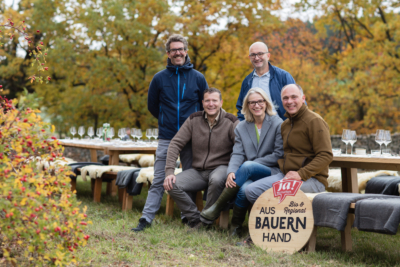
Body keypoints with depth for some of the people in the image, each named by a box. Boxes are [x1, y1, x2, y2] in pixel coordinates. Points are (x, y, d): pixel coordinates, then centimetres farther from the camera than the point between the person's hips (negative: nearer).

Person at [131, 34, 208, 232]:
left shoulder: (197, 78, 4)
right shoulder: (160, 78, 4)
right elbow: (152, 106, 16)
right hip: (166, 138, 0)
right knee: (159, 181, -4)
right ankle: (146, 218, -4)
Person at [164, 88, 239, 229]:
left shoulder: (231, 122, -6)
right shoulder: (193, 120, 3)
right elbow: (176, 144, 0)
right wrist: (169, 171, -12)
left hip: (221, 167, -3)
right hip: (197, 171, 4)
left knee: (216, 180, -39)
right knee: (172, 184, -20)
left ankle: (206, 220, -16)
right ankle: (195, 218, -5)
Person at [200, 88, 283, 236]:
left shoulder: (277, 124, 1)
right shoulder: (241, 128, 14)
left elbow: (279, 155, -5)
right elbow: (237, 154, 3)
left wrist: (252, 163, -11)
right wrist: (231, 171, -19)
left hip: (273, 173, -3)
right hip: (249, 176, 3)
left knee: (247, 166, -35)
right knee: (244, 188, -36)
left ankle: (217, 207, -23)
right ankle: (235, 225, -12)